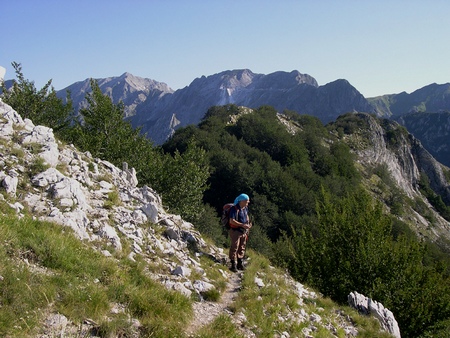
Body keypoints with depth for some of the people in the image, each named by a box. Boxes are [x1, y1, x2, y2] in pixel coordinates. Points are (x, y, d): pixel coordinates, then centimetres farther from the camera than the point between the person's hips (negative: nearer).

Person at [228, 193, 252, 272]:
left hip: (244, 231, 8)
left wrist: (248, 223, 8)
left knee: (242, 248, 14)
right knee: (234, 248, -4)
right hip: (236, 231, -8)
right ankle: (233, 265, 2)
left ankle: (240, 263, 26)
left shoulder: (245, 208, 7)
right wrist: (242, 225, -27)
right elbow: (232, 221, -25)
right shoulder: (234, 209, -18)